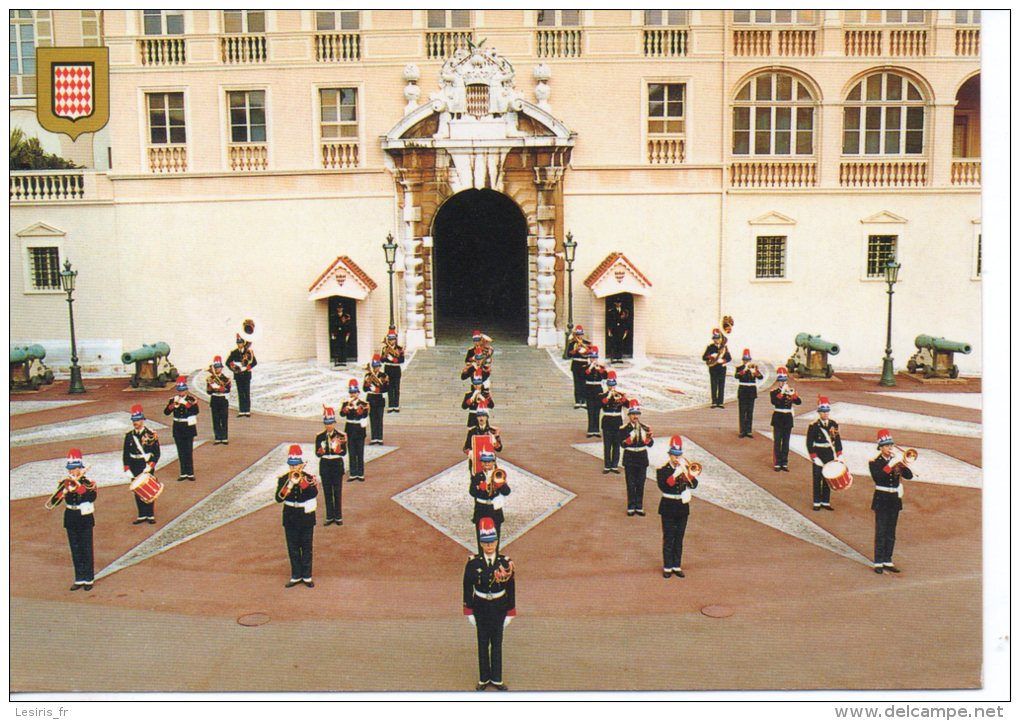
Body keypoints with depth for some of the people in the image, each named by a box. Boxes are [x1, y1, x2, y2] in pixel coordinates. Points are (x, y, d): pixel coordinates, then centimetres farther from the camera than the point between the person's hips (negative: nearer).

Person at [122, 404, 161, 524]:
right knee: (137, 491, 6)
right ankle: (142, 515, 16)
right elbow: (126, 454, 7)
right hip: (135, 468, 3)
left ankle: (150, 515, 13)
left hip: (148, 467, -3)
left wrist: (150, 466, -17)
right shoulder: (129, 435, 4)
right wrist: (127, 469, 0)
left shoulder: (151, 435, -6)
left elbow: (157, 453, -6)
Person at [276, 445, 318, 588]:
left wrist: (301, 480, -31)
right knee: (293, 549, 9)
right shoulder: (283, 479, -2)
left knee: (307, 548, 7)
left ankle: (307, 576, 18)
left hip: (306, 517, -2)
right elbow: (279, 498, -14)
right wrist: (291, 484, -26)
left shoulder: (309, 478, -7)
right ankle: (296, 576, 21)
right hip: (290, 518, 2)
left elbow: (314, 493, -26)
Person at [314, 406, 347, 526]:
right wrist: (322, 450, -23)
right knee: (327, 493, 7)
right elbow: (317, 453, -2)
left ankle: (338, 517, 13)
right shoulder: (320, 437, 1)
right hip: (324, 466, 2)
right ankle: (330, 517, 16)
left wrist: (338, 448, -27)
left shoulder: (341, 436, -4)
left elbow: (344, 452, -9)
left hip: (337, 466, -1)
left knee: (338, 492, 3)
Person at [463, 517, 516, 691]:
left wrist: (510, 613, 0)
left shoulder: (505, 562, -10)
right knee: (483, 644, 12)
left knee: (497, 644, 12)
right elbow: (467, 587, -4)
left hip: (499, 609, 0)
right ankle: (484, 679, 27)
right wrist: (469, 612, -3)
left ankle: (496, 679, 26)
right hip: (480, 609, 0)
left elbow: (511, 588, -2)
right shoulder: (473, 563, -12)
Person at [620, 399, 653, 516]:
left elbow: (650, 444, -2)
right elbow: (623, 444, -15)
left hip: (642, 458, 3)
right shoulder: (624, 429, -6)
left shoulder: (645, 428, 3)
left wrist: (649, 438, -23)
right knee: (631, 484, 2)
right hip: (629, 459, -3)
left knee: (640, 484, 8)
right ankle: (631, 507, 11)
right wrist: (630, 438, -32)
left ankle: (639, 507, 18)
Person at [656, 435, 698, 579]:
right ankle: (667, 567, 6)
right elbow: (663, 487, -21)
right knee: (668, 539, -1)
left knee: (679, 539, 9)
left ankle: (677, 566, 18)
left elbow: (694, 485, -7)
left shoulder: (686, 468, 5)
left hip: (683, 507, 4)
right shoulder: (662, 469, -6)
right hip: (669, 507, -4)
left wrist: (686, 472, -20)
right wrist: (675, 475, -27)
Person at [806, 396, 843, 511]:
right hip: (818, 457, -4)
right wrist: (815, 458, -15)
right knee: (817, 480, 3)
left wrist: (839, 455, 2)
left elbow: (837, 440, 8)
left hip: (830, 457, 4)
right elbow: (809, 443, -11)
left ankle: (825, 502, 20)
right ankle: (816, 502, 13)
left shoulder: (834, 424, 3)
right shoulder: (813, 426, -11)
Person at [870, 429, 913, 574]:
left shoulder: (896, 460, 8)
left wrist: (902, 464, -20)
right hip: (882, 500, -5)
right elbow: (877, 477, -24)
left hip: (895, 499, 5)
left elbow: (909, 476, -3)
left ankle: (888, 561, 18)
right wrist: (891, 464, -27)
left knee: (891, 533, 10)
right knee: (881, 532, -5)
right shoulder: (874, 462, -6)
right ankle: (878, 563, -1)